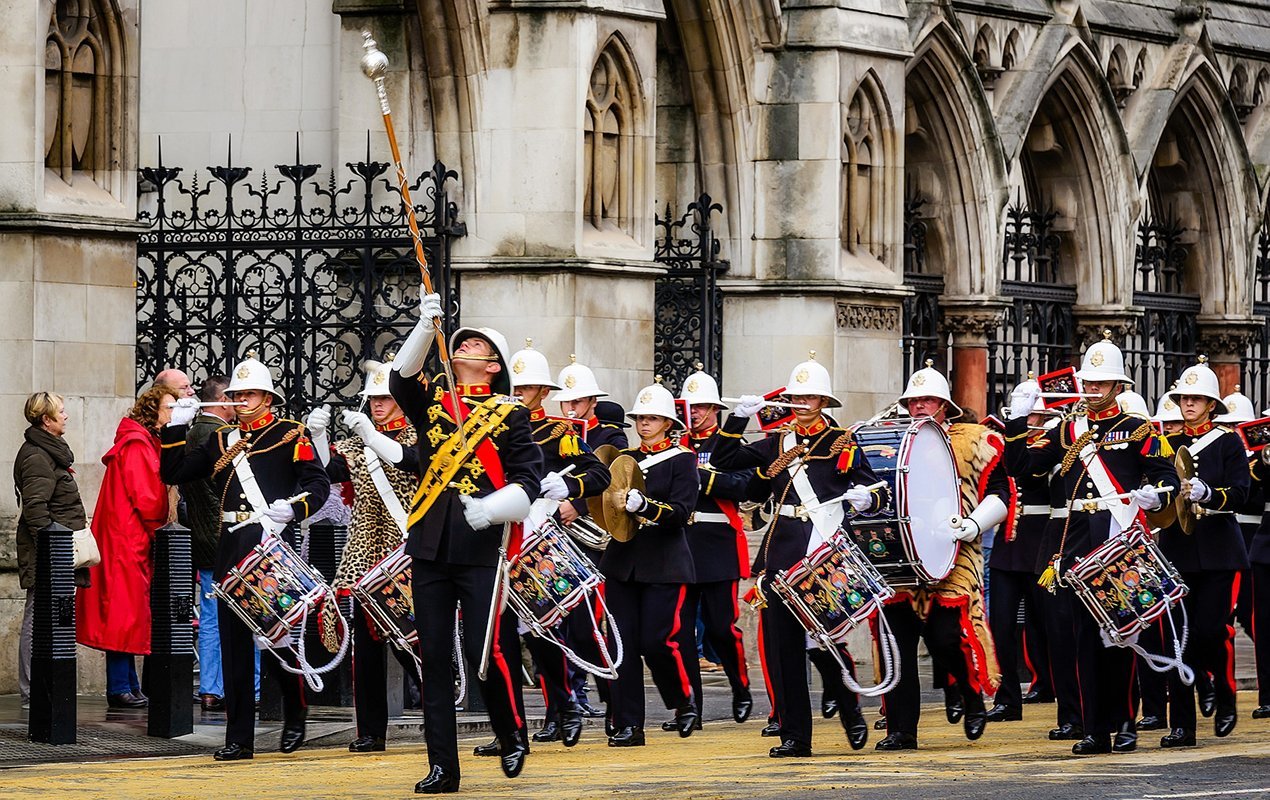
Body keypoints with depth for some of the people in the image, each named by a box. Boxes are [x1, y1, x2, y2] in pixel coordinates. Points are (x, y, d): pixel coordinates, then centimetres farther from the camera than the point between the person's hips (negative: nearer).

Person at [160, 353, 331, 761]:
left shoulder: (291, 435, 3)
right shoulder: (220, 441, 18)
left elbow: (318, 483, -6)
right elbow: (174, 473, 16)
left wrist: (293, 508, -23)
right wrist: (176, 428, 5)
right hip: (230, 551, 5)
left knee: (277, 638, -4)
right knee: (234, 644, 3)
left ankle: (295, 717, 21)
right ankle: (239, 738, 5)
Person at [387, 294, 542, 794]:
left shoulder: (510, 413, 6)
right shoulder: (430, 398, 14)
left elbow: (528, 478, 1)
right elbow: (401, 378, -7)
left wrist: (494, 507, -17)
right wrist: (427, 327, -19)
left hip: (481, 545, -3)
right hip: (430, 545, 3)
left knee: (483, 652, -6)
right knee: (434, 656, 3)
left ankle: (513, 737, 20)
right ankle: (442, 766, 6)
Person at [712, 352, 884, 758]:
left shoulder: (843, 444, 6)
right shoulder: (776, 445, 14)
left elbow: (874, 492, 6)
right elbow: (723, 460, 12)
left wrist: (865, 497, -18)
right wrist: (739, 417, 0)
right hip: (782, 555, 4)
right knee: (782, 645, 0)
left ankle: (851, 714, 20)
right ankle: (794, 735, 5)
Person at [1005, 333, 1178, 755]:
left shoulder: (1138, 431, 3)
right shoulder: (1067, 431, 14)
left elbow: (1168, 476, -3)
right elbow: (1020, 464, 10)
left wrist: (1154, 494, -24)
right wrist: (1018, 419, 0)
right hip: (1078, 546, 4)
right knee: (1086, 637, 3)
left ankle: (1125, 725, 7)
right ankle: (1095, 731, 6)